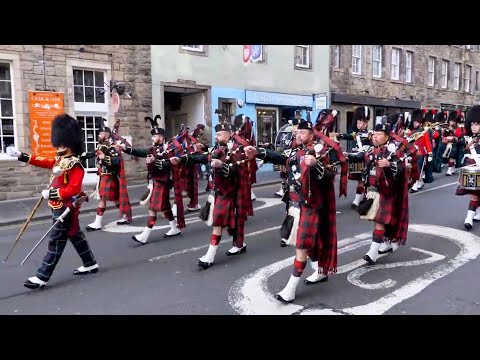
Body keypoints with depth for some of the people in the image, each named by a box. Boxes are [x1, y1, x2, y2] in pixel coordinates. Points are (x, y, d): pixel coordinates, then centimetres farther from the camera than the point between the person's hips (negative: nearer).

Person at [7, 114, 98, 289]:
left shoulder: (75, 166, -19)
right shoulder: (60, 160, 9)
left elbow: (73, 189, -26)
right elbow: (43, 161, 18)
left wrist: (52, 193, -23)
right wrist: (21, 156, 13)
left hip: (66, 209, -10)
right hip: (60, 207, 10)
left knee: (56, 241, -4)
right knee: (75, 236, 17)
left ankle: (42, 277, 2)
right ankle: (90, 264, 28)